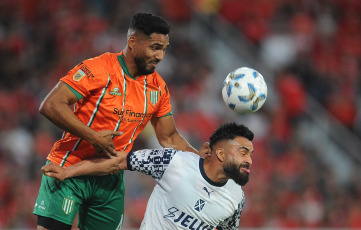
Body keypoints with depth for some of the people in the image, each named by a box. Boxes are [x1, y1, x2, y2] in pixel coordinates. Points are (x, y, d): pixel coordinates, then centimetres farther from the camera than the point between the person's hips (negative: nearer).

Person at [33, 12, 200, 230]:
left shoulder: (158, 87, 5)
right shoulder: (99, 69, -15)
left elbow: (169, 138, 13)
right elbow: (51, 105, -20)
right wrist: (93, 137, -26)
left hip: (111, 179, 6)